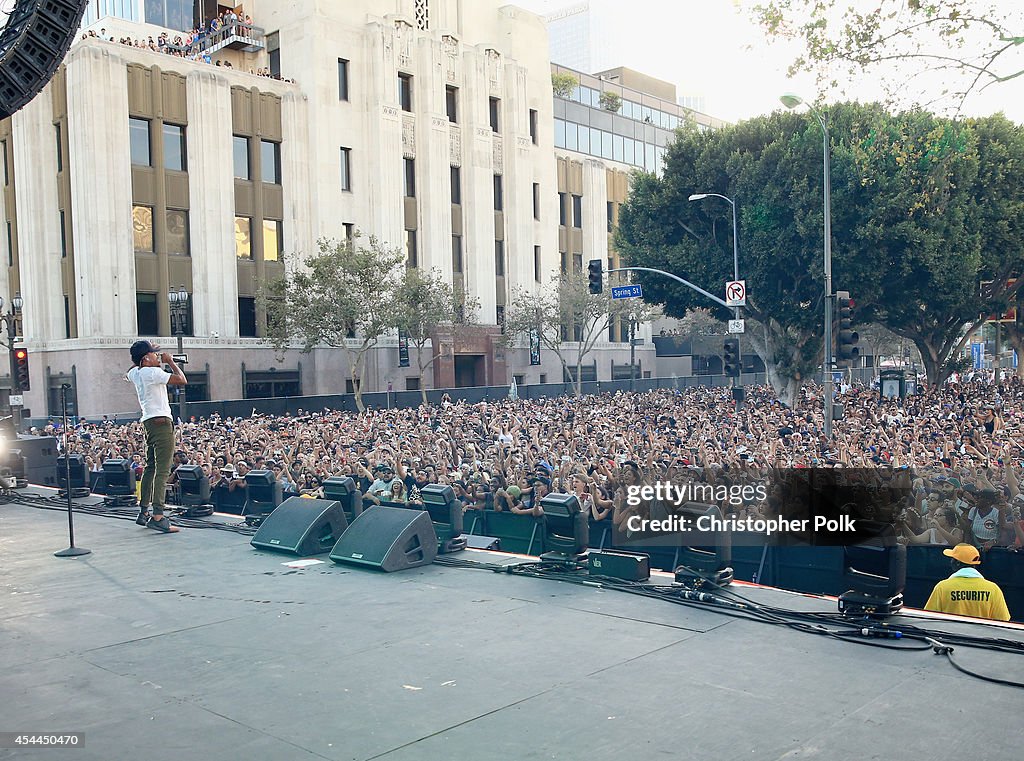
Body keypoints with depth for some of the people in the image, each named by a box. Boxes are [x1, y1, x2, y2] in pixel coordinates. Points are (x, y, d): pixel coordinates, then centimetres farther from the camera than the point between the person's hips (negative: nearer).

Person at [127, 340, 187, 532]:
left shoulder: (134, 374, 11)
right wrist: (170, 362, -2)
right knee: (163, 470, -12)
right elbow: (182, 380, -14)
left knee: (150, 467, 18)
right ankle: (158, 516, -18)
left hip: (148, 421, 9)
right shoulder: (153, 373, -14)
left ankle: (143, 512, 23)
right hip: (161, 421, -9)